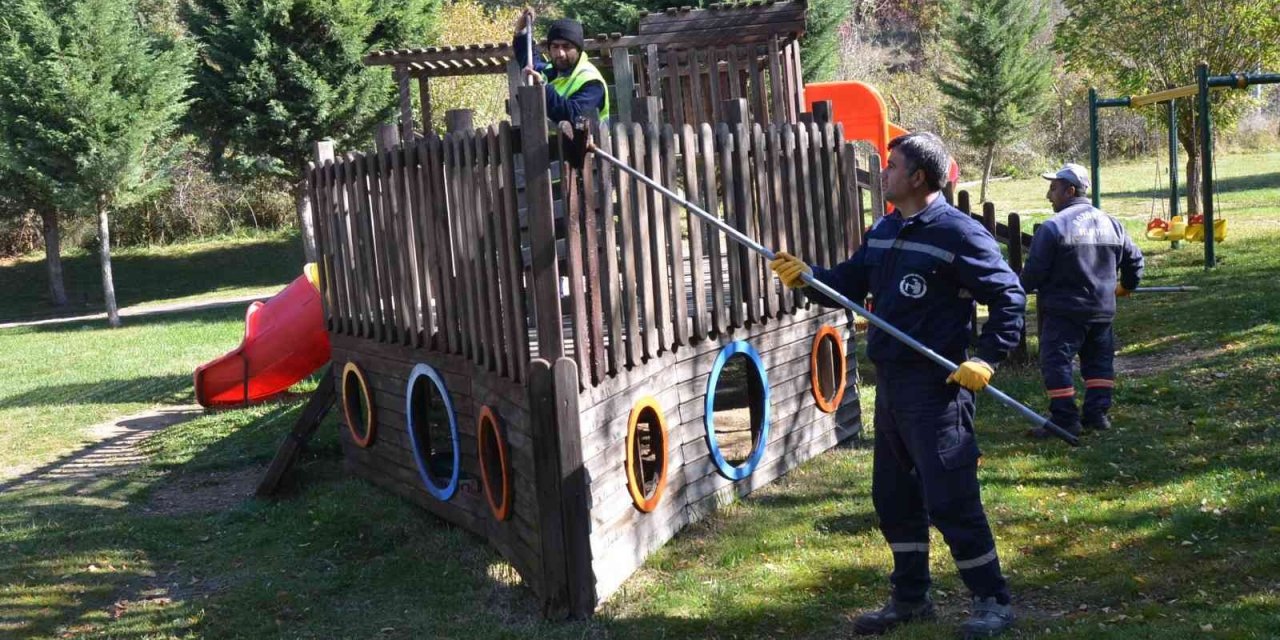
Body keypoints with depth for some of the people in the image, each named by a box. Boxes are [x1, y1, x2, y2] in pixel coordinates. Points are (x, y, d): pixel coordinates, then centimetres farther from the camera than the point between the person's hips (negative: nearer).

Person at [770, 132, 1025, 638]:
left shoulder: (959, 233, -13)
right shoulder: (882, 232, 11)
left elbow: (1009, 296, -11)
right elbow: (848, 284, 13)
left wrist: (986, 358, -17)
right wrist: (805, 276, -4)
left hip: (936, 387, -8)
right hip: (890, 383, 9)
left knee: (949, 500, -5)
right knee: (894, 497, 16)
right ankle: (910, 597, 30)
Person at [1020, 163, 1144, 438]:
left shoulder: (1053, 227, -14)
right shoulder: (1111, 224, 7)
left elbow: (1034, 272, -13)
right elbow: (1134, 257, 16)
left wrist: (1020, 287, 9)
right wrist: (1127, 285, 34)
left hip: (1064, 311, -7)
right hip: (1103, 310, 7)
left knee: (1056, 362, -1)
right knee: (1099, 361, 17)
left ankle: (1065, 419, -4)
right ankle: (1098, 413, 18)